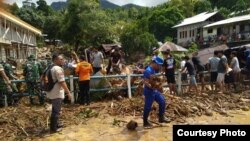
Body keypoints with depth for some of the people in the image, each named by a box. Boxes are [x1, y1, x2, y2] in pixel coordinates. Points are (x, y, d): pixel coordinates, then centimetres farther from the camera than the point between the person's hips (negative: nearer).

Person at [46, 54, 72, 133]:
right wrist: (68, 92, -20)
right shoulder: (58, 69, -20)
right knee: (56, 111, 2)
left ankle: (55, 125, 34)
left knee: (55, 110, 22)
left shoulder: (52, 68, 12)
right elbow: (62, 82, -25)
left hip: (52, 93, 10)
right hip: (57, 94, -10)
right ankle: (53, 128, 12)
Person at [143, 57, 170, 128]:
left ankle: (161, 118, 25)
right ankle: (145, 123, 18)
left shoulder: (153, 70, 8)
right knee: (148, 107, 1)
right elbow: (145, 82, -27)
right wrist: (152, 87, -39)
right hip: (149, 92, -10)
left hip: (154, 91, 10)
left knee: (162, 101, 13)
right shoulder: (148, 70, -22)